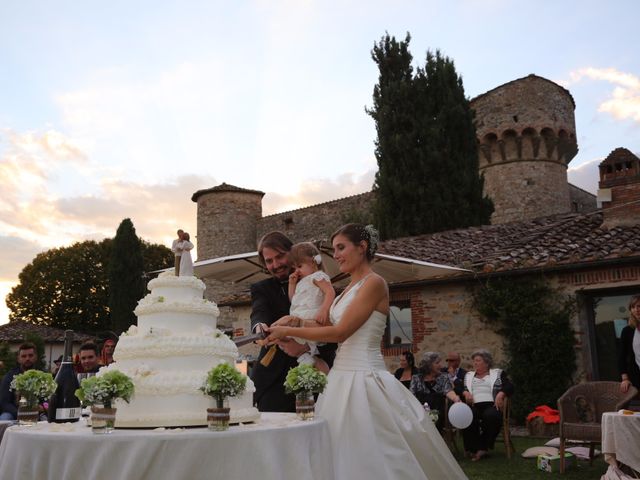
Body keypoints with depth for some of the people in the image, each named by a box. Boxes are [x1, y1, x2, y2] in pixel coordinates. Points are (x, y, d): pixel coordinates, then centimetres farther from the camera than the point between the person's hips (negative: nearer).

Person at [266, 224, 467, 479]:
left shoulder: (374, 283, -11)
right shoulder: (349, 288, 16)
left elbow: (340, 332, -17)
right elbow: (334, 331, 13)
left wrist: (288, 331, -12)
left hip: (365, 379, -8)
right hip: (342, 377, 8)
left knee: (374, 457, -3)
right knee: (344, 455, 10)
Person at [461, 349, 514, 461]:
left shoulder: (498, 373, 21)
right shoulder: (468, 375, 30)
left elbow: (509, 386, 7)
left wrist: (501, 394, -13)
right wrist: (465, 392, -5)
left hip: (491, 405, -2)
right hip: (474, 406, 2)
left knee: (491, 415, -38)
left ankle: (483, 448, -25)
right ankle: (473, 448, -25)